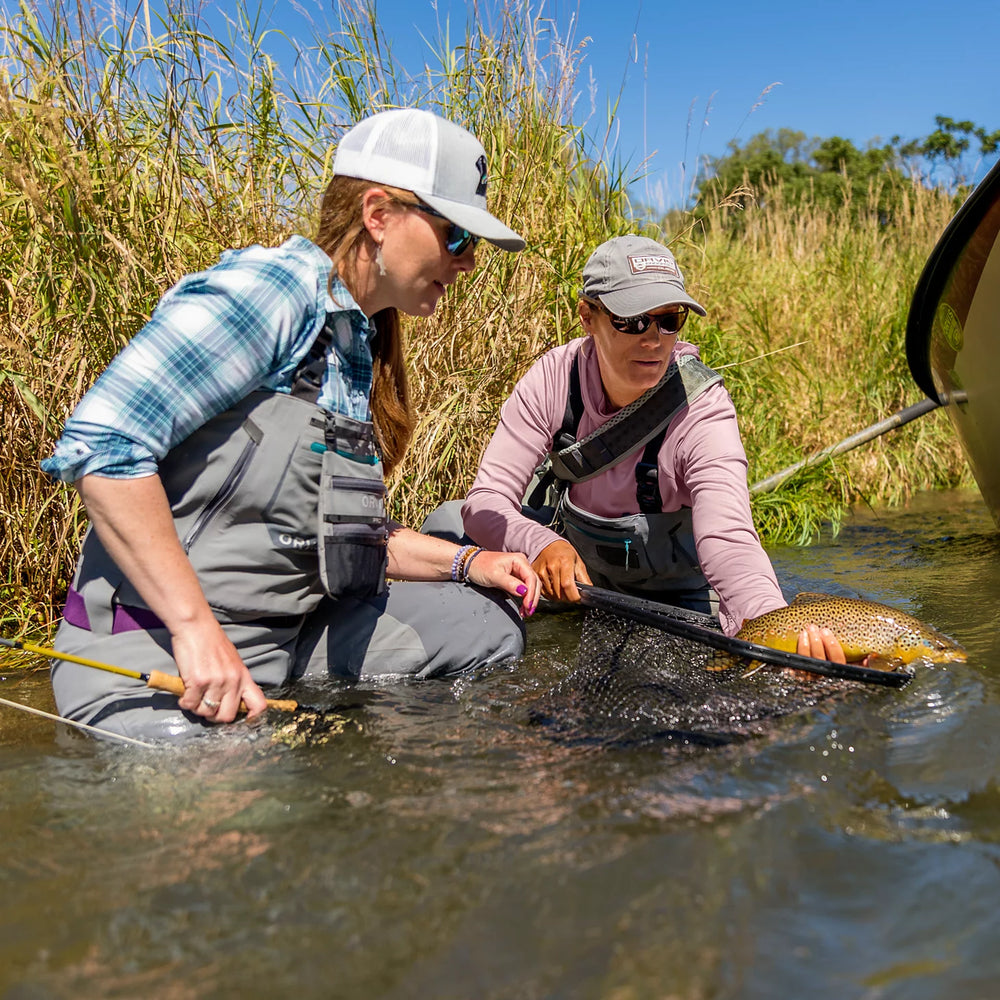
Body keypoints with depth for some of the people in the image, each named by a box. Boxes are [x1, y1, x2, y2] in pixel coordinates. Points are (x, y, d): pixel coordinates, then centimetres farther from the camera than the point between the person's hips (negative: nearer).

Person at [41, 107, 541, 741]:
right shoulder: (268, 288, -15)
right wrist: (197, 628, -25)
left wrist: (467, 562, 8)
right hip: (156, 650, -8)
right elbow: (103, 442, -23)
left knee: (492, 619, 4)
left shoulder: (363, 343, 13)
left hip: (291, 636, 8)